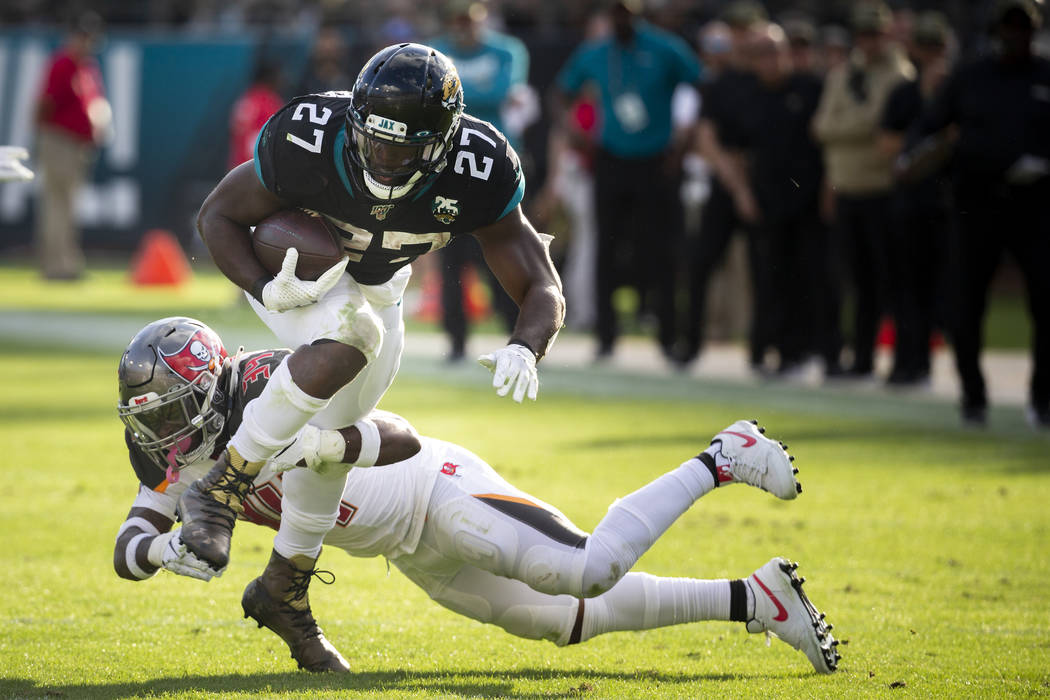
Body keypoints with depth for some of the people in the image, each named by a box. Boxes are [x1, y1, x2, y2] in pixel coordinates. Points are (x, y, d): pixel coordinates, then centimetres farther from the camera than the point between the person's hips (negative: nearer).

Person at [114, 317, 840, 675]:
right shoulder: (175, 454, -1)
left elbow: (402, 439, -27)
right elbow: (128, 546, -4)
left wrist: (331, 443, -49)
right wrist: (161, 549, -29)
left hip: (438, 492, -8)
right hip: (421, 558, 8)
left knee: (593, 571, -26)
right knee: (575, 621, 6)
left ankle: (721, 460, -5)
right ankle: (753, 600, 15)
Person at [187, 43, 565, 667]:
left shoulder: (475, 176, -33)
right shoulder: (308, 143, -38)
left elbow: (543, 292, -27)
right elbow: (218, 216, -20)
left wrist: (524, 351, -49)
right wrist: (267, 291, -37)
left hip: (375, 288, 4)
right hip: (288, 270, -4)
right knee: (351, 334, -35)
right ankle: (220, 489, -27)